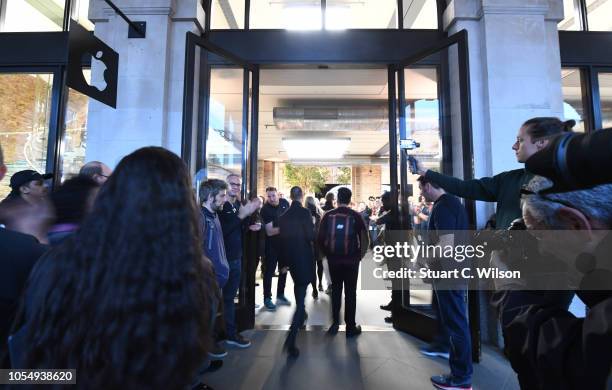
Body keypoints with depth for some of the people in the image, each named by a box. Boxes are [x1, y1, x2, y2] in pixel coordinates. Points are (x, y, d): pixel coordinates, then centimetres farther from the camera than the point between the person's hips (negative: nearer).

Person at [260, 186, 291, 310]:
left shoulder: (285, 202, -4)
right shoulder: (265, 209, -20)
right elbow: (269, 232, -24)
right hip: (271, 244, -6)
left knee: (283, 270, 16)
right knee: (269, 271, 2)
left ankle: (280, 295, 32)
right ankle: (267, 298, 16)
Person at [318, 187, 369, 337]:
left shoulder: (328, 215, -4)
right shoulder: (356, 216, -7)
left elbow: (320, 239, -3)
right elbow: (364, 239, -7)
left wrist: (327, 253, 11)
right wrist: (360, 255, 7)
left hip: (333, 259, 2)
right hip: (351, 259, -1)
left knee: (336, 290, 17)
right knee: (350, 292, 9)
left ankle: (335, 323, 21)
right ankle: (351, 327, 17)